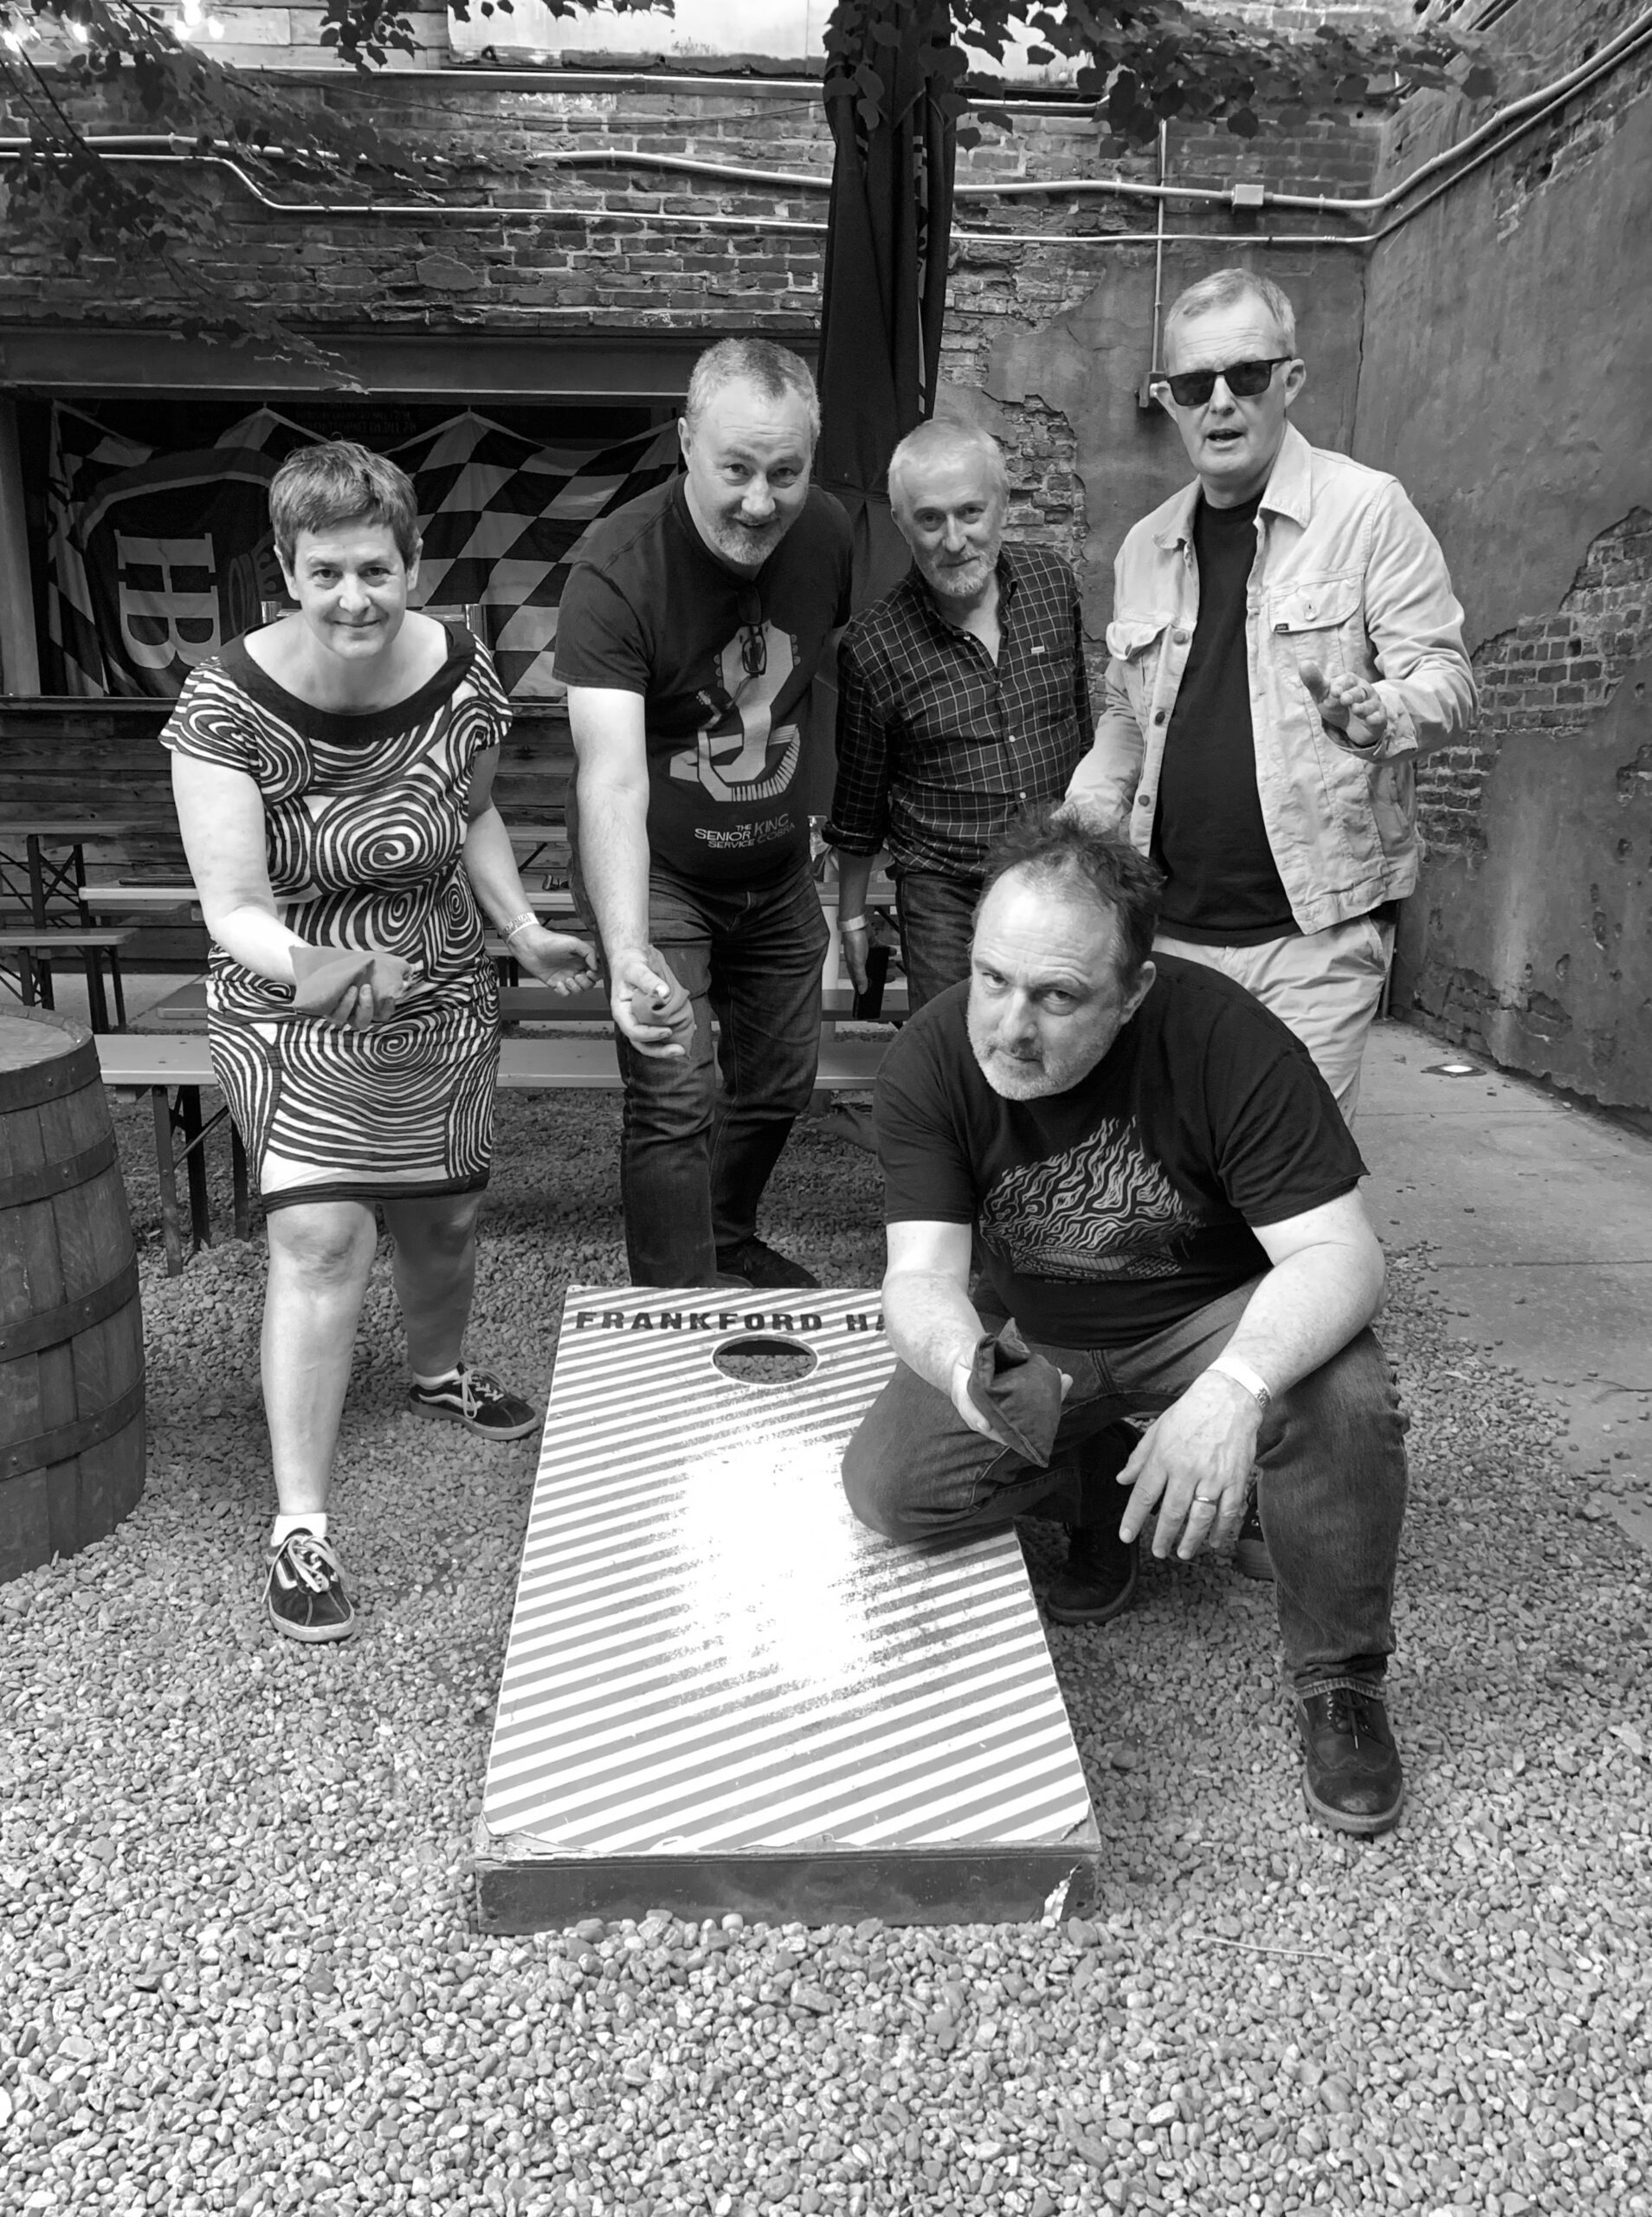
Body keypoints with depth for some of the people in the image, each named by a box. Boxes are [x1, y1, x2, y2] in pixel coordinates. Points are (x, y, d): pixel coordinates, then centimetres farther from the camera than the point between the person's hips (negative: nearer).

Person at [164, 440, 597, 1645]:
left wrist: (524, 927, -2)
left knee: (446, 1209, 16)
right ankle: (300, 1524, -2)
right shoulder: (226, 703, -21)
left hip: (442, 996, 4)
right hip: (291, 1007, -4)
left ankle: (440, 1371, 49)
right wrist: (315, 969, -42)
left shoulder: (463, 676, -10)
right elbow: (233, 907, -22)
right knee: (322, 1235, -14)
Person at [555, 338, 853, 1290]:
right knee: (674, 1100, -13)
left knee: (781, 1080, 17)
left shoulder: (827, 533, -10)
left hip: (779, 871, 6)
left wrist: (822, 815, 11)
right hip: (657, 874, -5)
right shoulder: (615, 574, -28)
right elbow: (611, 778, -39)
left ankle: (731, 1245, 43)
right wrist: (627, 952, -52)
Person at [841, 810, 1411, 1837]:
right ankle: (1092, 1499, 11)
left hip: (1216, 1315, -2)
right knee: (888, 1484, -20)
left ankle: (1341, 1677, -5)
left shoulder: (1226, 1038, -28)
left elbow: (1339, 1251, -29)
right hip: (1035, 1333, 2)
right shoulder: (931, 1059, -21)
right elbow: (923, 1273, -23)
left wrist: (1234, 1387, -49)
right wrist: (970, 1367, -48)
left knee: (1347, 1399, -33)